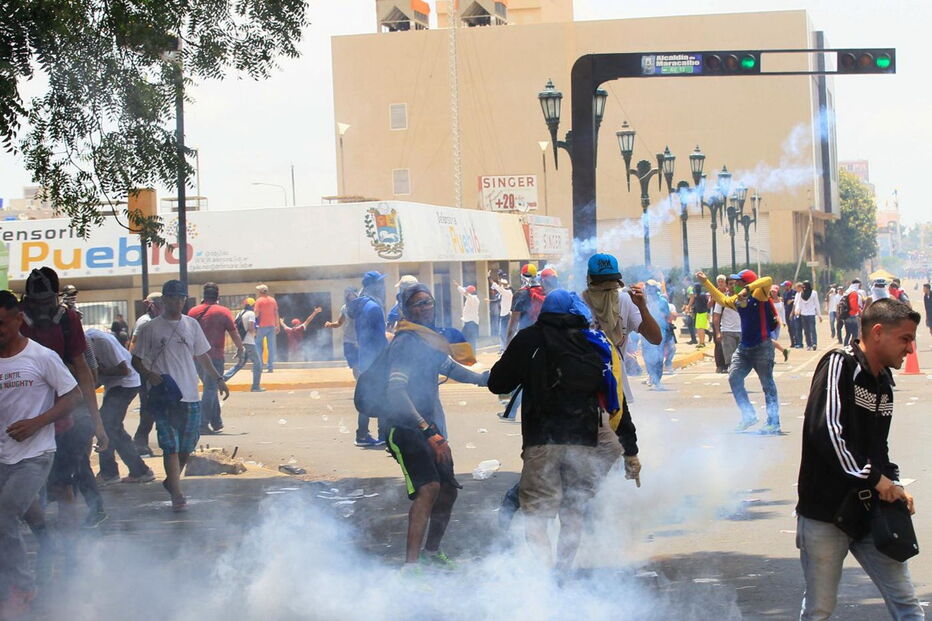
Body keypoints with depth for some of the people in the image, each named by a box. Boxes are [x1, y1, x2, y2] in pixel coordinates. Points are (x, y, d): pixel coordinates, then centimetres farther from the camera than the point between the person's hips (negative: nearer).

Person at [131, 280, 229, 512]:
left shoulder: (191, 325, 10)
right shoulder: (151, 329, -1)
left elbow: (202, 355, 19)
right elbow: (136, 360, 2)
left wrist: (218, 379, 13)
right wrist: (149, 375, -17)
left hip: (190, 396, 4)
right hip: (164, 397, -4)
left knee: (187, 446, 10)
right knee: (171, 446, -9)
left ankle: (171, 481, 32)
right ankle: (177, 495, -9)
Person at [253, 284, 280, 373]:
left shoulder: (259, 300, -7)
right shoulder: (273, 300, 7)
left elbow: (256, 314, -12)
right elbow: (276, 313, 7)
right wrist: (277, 325, 13)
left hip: (262, 326, -4)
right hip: (272, 325, 4)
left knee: (258, 345, 8)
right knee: (271, 346, 5)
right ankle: (271, 367, 2)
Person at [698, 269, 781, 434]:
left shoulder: (759, 294, -9)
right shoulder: (737, 300, 13)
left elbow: (767, 280, -28)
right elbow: (721, 299, 29)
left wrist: (747, 289, -35)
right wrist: (705, 282, 30)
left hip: (762, 347, -8)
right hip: (744, 347, 8)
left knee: (768, 385, -4)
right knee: (734, 378, 4)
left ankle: (774, 424, -3)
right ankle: (749, 416, 13)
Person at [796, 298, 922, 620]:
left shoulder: (884, 381, 12)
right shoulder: (839, 365, -12)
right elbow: (825, 433, -24)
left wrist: (894, 485, 3)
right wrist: (876, 479, -17)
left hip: (870, 513, 7)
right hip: (825, 512, -7)